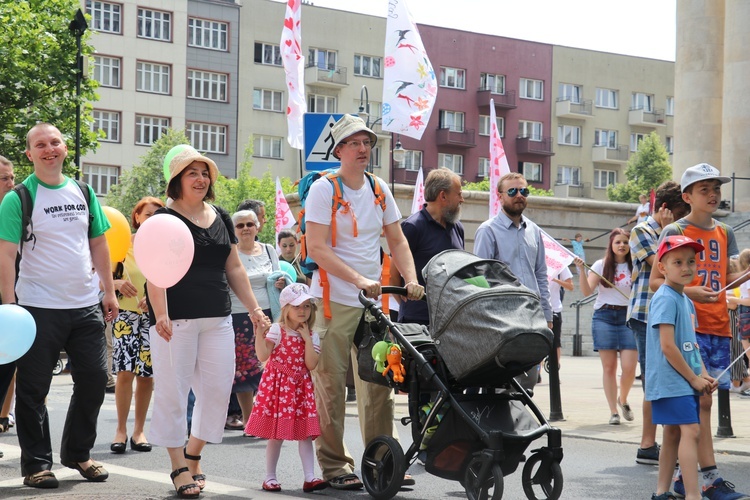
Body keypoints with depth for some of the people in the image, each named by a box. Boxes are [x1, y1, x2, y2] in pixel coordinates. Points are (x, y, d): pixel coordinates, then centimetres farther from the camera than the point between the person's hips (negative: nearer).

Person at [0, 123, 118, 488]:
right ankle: (36, 464, 13)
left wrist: (109, 291, 11)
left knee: (94, 379, 9)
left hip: (86, 306, 5)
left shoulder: (83, 193, 9)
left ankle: (77, 453, 26)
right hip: (39, 308, -5)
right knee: (33, 389, 1)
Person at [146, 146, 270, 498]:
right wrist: (160, 314, -22)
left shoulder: (221, 219, 15)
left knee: (218, 387, 4)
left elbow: (234, 269, 19)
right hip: (176, 320, -6)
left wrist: (253, 307, 13)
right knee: (173, 390, -3)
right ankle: (179, 468, 4)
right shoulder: (165, 219, -3)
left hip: (217, 318, 6)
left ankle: (192, 454, 21)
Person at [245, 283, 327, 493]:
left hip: (301, 387, 3)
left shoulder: (312, 336, 5)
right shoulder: (277, 330, -6)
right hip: (278, 385, -3)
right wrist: (259, 333, -25)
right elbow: (262, 356, -16)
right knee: (276, 434, 2)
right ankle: (270, 477, 12)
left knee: (305, 433, -1)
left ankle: (309, 478, -2)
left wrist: (307, 340, -12)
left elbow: (311, 365, -7)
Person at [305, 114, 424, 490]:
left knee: (379, 382, 7)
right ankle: (335, 466, 6)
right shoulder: (323, 188, -7)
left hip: (373, 302, 5)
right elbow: (317, 248, -14)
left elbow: (396, 240, 15)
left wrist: (411, 279, -1)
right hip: (334, 301, -5)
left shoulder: (379, 189, 10)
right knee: (331, 385, -2)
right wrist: (359, 280, -23)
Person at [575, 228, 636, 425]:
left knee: (629, 367, -7)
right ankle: (613, 411, 9)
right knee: (609, 367, 1)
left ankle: (623, 400, 22)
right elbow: (587, 291, -3)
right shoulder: (601, 265, 5)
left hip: (628, 317, 0)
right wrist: (581, 270, -15)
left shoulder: (635, 267, 6)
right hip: (604, 316, 0)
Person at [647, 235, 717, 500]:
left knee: (674, 432, 11)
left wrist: (703, 375, 8)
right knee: (690, 430, -16)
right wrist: (694, 378, -13)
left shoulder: (686, 301, 15)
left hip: (686, 380, 10)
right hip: (671, 379, -10)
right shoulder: (665, 299, -14)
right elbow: (667, 346, -20)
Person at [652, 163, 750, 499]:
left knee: (702, 400, 8)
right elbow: (655, 281, -3)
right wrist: (689, 292, -18)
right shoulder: (675, 231, -1)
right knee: (701, 399, -12)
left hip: (719, 327, 6)